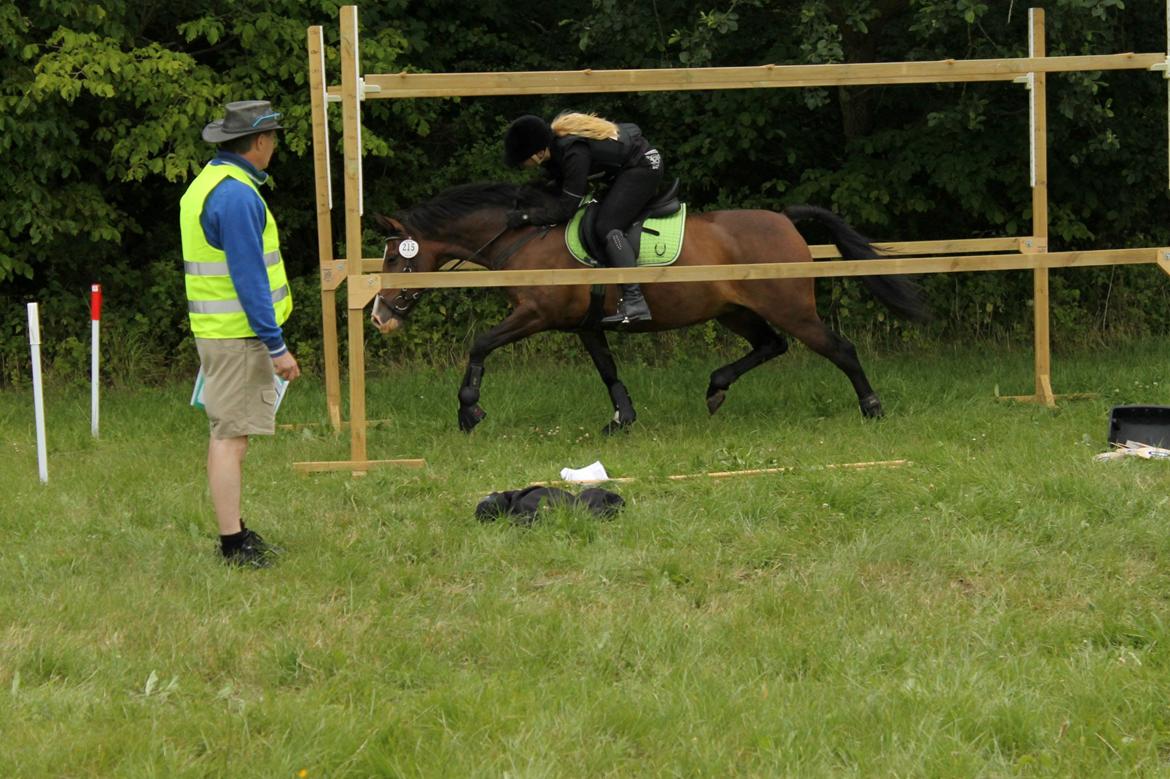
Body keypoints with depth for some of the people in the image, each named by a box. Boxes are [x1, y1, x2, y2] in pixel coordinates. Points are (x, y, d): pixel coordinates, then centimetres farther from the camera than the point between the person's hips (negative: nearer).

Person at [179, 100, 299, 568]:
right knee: (231, 436, -8)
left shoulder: (205, 185, 13)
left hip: (216, 331, 10)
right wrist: (277, 345, -20)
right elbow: (249, 278, -22)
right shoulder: (237, 195, -19)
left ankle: (234, 534, 22)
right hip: (239, 335, -10)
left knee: (226, 434, 15)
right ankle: (233, 545, -6)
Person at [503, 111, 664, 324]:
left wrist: (526, 217, -24)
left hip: (643, 167, -10)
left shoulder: (574, 154, -33)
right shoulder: (555, 144, -6)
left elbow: (565, 210, -27)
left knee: (607, 228, -20)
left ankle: (634, 302, -32)